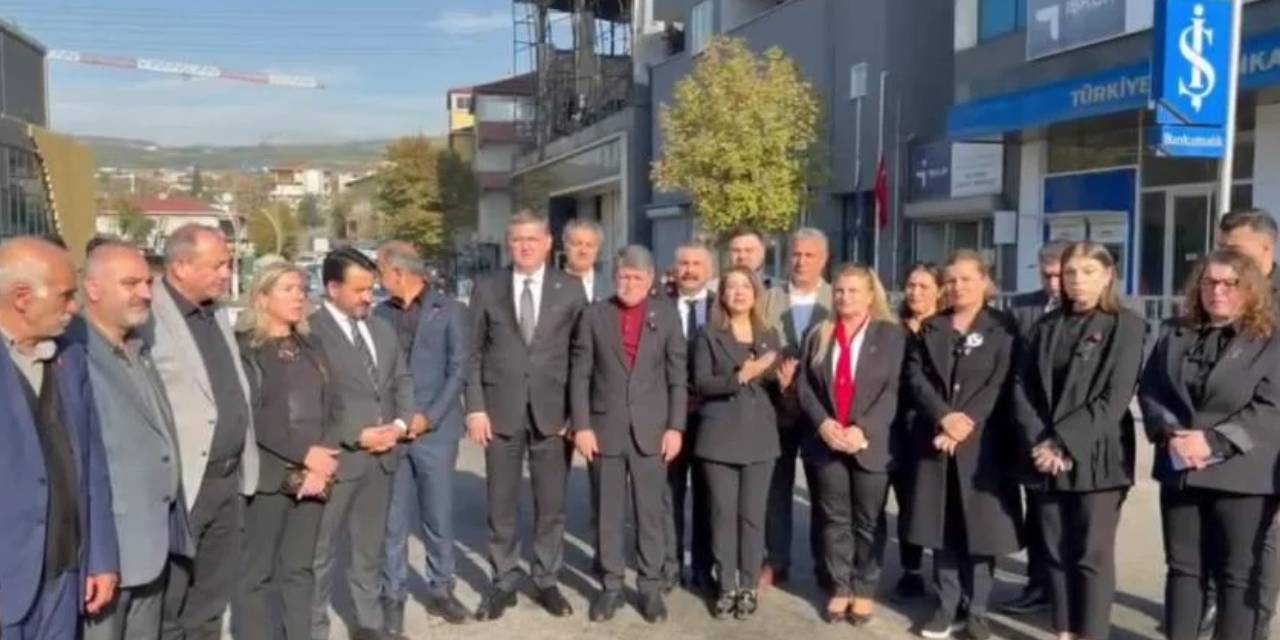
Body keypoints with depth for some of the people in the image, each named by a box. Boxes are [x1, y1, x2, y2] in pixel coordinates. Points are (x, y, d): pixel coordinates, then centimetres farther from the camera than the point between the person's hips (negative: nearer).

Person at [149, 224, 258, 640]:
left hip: (228, 479, 8)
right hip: (179, 484, -8)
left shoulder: (217, 313, 12)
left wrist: (244, 465, 15)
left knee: (213, 595, 19)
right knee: (167, 604, 6)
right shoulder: (149, 317, -15)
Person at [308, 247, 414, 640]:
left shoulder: (383, 329, 13)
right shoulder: (310, 332, -12)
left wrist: (401, 422, -3)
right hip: (337, 456, -6)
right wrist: (358, 436, -16)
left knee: (370, 546, 18)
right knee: (321, 550, 7)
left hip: (382, 453, 7)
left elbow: (402, 380, 15)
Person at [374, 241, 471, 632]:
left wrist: (429, 417, -11)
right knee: (393, 519, 4)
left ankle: (441, 589, 21)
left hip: (435, 430, -2)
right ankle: (393, 595, 16)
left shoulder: (449, 310, 1)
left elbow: (457, 369, -3)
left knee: (438, 516, 5)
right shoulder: (381, 314, 10)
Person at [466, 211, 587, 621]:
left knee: (551, 505, 8)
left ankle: (547, 581, 23)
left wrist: (576, 410, -3)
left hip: (552, 410, 0)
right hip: (501, 410, 0)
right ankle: (504, 583, 22)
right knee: (501, 506, 8)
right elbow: (474, 352, 4)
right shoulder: (486, 287, 4)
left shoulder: (570, 289, 3)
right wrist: (475, 407, -4)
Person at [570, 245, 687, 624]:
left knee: (650, 512, 6)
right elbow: (580, 375, 0)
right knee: (608, 513, 8)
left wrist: (675, 427, -4)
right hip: (605, 428, 0)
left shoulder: (667, 315, 3)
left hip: (651, 429, 0)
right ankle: (611, 585, 20)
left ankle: (650, 586, 18)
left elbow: (678, 376, 2)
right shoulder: (594, 315, 2)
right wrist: (581, 426, -6)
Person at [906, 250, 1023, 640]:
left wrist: (965, 423, -17)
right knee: (942, 526, 6)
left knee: (981, 526, 1)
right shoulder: (930, 328, 12)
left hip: (983, 441, -3)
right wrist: (944, 417, -14)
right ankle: (946, 607, 16)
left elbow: (1000, 384, -7)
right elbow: (915, 376, 1)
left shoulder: (1002, 328, 2)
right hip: (936, 439, 3)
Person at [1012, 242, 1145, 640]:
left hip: (1096, 458, -4)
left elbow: (1115, 398, -11)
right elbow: (1023, 388, 5)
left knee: (1092, 556, 0)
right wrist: (1039, 442, -9)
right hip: (1046, 456, 4)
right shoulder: (1047, 326, 11)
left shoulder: (1126, 326, -2)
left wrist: (1063, 444, -15)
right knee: (1057, 553, 9)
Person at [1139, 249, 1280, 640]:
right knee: (1182, 566, 10)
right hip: (1179, 470, 4)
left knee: (1236, 573, 3)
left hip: (1239, 474, -4)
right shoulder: (1174, 333, 12)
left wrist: (1215, 442, -18)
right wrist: (1169, 434, -12)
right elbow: (1149, 390, 6)